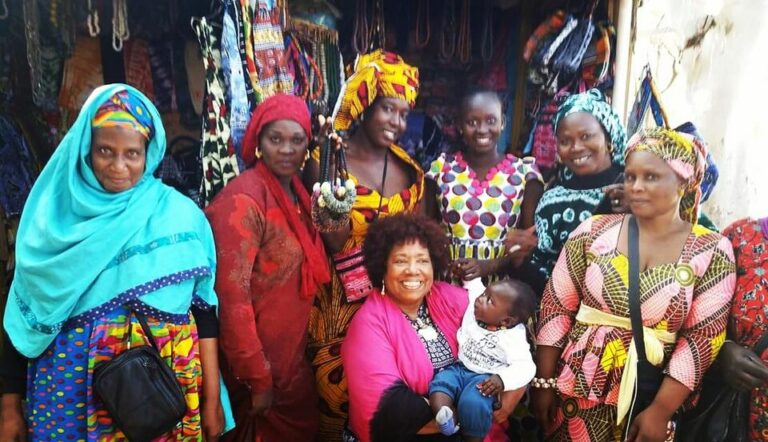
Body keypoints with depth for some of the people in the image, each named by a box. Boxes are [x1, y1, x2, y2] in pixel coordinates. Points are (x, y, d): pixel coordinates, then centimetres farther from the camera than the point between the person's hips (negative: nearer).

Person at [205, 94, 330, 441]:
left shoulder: (298, 192, 5)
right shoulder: (243, 199, -21)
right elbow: (232, 295, -24)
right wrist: (257, 379, -21)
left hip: (292, 358, 8)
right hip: (261, 365, -8)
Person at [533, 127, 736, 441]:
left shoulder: (712, 251, -5)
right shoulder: (594, 231, -3)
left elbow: (701, 339, -7)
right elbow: (556, 307, -2)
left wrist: (661, 411, -11)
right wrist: (544, 381, -3)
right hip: (577, 390, 1)